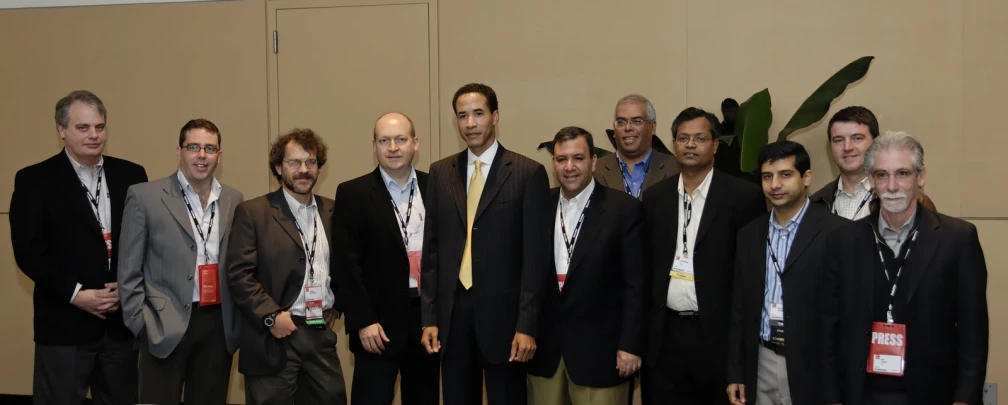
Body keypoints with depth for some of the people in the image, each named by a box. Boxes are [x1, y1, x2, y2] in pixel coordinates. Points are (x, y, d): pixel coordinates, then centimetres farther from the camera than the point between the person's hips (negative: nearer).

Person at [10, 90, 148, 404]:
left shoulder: (131, 175, 8)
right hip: (65, 322, -3)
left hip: (123, 318, 3)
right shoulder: (34, 180, -1)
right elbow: (28, 251, -7)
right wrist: (75, 294, -14)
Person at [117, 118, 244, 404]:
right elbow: (129, 271, -2)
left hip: (219, 325, 4)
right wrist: (141, 324, -6)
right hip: (166, 327, -3)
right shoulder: (145, 196, -2)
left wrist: (238, 320, 7)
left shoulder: (234, 200, 9)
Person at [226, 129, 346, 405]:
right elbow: (239, 275, -9)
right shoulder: (253, 212, -3)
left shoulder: (332, 212, 11)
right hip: (274, 339, -4)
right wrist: (271, 316, -17)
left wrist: (336, 307, 8)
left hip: (322, 335, 4)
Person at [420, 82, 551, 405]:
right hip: (453, 311, 4)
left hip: (503, 310, -3)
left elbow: (535, 255, -7)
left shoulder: (528, 173, -4)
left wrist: (527, 325, -11)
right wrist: (429, 317, 4)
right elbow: (432, 248, 9)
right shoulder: (440, 172, 9)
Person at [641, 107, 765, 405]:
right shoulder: (655, 196, 7)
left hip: (719, 334, -3)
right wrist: (644, 329, 9)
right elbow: (648, 264, 11)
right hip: (666, 335, 4)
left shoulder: (743, 196, -6)